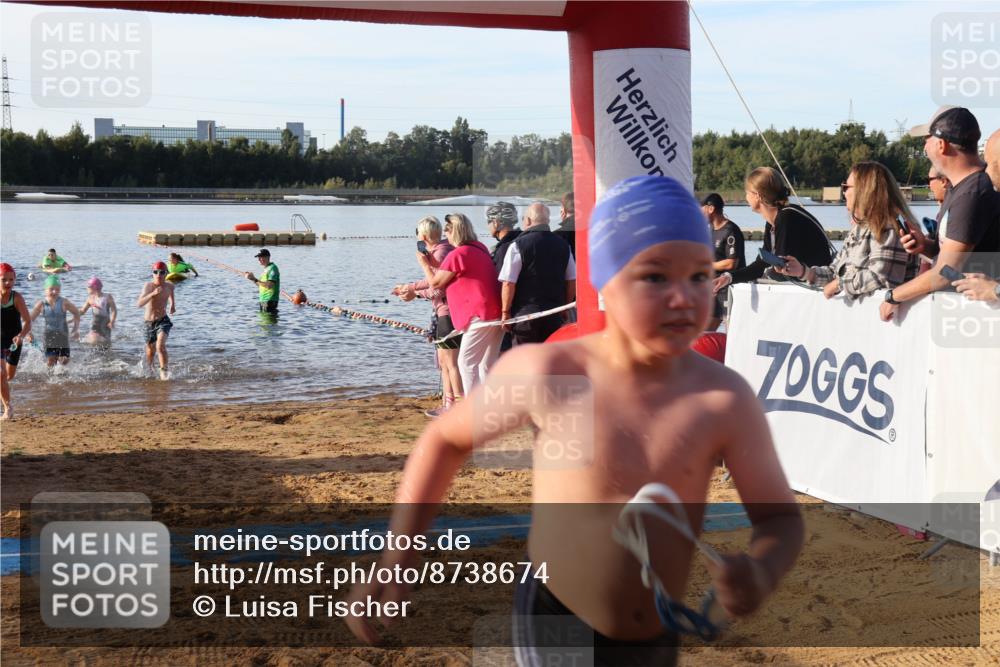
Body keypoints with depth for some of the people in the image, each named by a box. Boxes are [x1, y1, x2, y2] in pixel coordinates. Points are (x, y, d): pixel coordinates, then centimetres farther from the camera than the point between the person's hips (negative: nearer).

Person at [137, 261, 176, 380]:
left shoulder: (169, 286, -4)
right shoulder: (148, 286, -18)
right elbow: (139, 304, -35)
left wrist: (173, 305, 14)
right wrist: (153, 294, -46)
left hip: (163, 320, 0)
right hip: (149, 322, 0)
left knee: (160, 346, -25)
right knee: (150, 350, 18)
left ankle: (164, 371, -16)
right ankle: (149, 369, 47)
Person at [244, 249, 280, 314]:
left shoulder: (272, 268, -13)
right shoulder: (266, 269, 17)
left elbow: (269, 285, -24)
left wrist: (255, 279, -23)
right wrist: (252, 278, 8)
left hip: (270, 301, -10)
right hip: (263, 300, 10)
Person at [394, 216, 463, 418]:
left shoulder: (440, 253, -17)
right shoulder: (437, 252, 13)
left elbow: (440, 289, -20)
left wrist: (415, 293, -9)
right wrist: (409, 287, 21)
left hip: (449, 312, -10)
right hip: (445, 312, 10)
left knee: (451, 362, -5)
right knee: (444, 360, 16)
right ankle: (448, 404, 23)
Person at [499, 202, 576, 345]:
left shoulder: (519, 246, -9)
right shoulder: (563, 245, 6)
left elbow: (508, 284, -12)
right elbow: (572, 281, 10)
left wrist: (505, 311, -2)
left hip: (526, 313, -4)